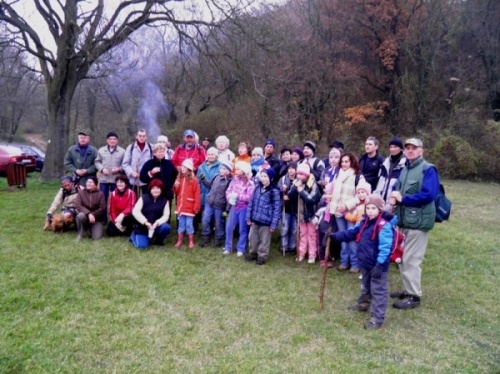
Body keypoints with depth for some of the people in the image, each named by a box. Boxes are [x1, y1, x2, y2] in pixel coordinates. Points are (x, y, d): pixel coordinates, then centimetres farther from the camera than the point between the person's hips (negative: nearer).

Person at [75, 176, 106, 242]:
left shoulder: (100, 194, -6)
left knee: (96, 237, -20)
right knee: (80, 215, -37)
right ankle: (80, 234, -11)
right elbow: (78, 206, -13)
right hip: (85, 215, 1)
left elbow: (102, 208, -9)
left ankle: (93, 228, 16)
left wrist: (93, 214, -20)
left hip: (97, 218, -1)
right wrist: (88, 214, -27)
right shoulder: (81, 192, -3)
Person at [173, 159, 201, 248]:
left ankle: (191, 242, 12)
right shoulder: (179, 179, 9)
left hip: (189, 207, -6)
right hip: (180, 206, 6)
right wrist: (176, 186, -4)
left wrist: (196, 207, -15)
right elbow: (177, 193, 17)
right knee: (181, 224, 13)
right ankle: (179, 241, 21)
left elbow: (197, 195, -12)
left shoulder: (194, 180, -10)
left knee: (189, 224, 1)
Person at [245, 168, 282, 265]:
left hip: (266, 221, -6)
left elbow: (277, 208, -14)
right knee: (252, 237, 18)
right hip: (255, 219, 6)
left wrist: (273, 224, -15)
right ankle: (253, 253, 37)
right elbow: (251, 202, 9)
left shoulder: (274, 191, -15)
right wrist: (249, 217, 7)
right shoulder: (257, 188, 3)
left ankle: (262, 256, 26)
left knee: (264, 240, 10)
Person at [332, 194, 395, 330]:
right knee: (366, 287, 29)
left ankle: (377, 318, 5)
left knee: (378, 291, 0)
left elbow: (385, 248, -25)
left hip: (377, 266, -9)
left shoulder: (384, 226, -22)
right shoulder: (364, 222, 6)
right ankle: (363, 304, 50)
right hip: (366, 263, 9)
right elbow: (351, 233, 13)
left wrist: (380, 265, -29)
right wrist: (335, 236, 2)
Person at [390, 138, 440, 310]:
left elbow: (428, 195, -23)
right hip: (404, 219, 9)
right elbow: (397, 188, 20)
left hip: (418, 221, -9)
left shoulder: (428, 170, -12)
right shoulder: (405, 169, 15)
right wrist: (394, 196, -5)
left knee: (411, 260, -4)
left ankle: (414, 296, 8)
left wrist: (402, 199, -17)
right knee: (402, 258, 15)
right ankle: (407, 290, 29)